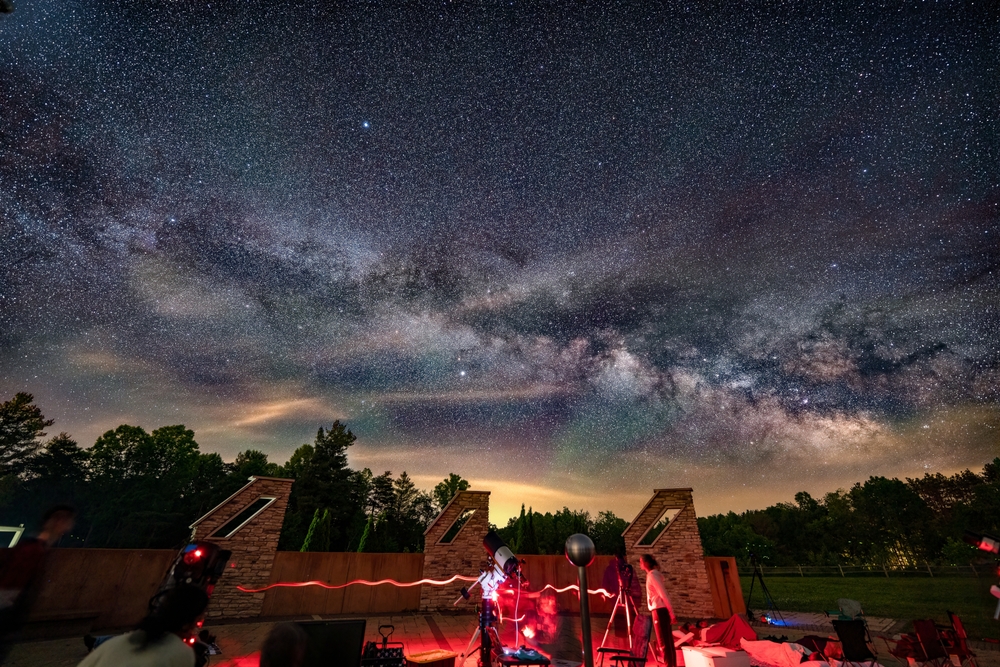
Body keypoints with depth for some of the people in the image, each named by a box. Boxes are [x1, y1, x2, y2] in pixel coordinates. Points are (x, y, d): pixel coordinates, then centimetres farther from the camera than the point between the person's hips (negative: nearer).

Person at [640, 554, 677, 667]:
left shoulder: (653, 575, -14)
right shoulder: (652, 575, 14)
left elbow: (664, 595, -18)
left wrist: (672, 613, -19)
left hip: (660, 610, -9)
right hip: (660, 610, 9)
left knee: (664, 642, -5)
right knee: (667, 641, 13)